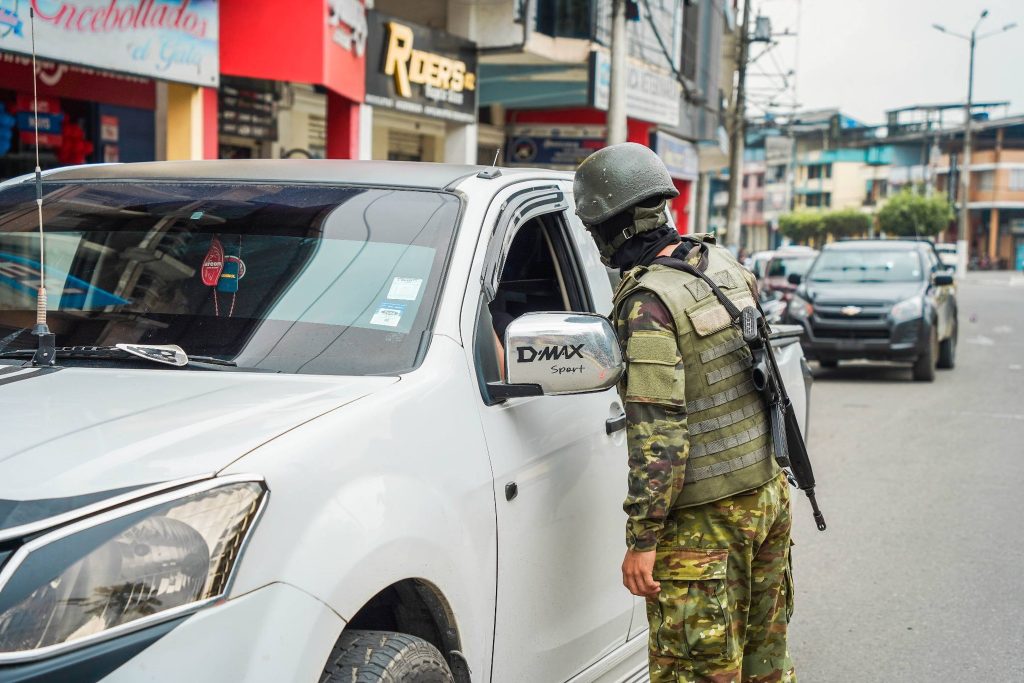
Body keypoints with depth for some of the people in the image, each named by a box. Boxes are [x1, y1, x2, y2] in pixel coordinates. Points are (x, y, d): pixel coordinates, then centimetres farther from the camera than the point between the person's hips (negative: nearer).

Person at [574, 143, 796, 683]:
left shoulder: (647, 301, -18)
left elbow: (658, 430, -22)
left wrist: (642, 538, -20)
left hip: (704, 520, -8)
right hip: (768, 495, 9)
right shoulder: (724, 266, 6)